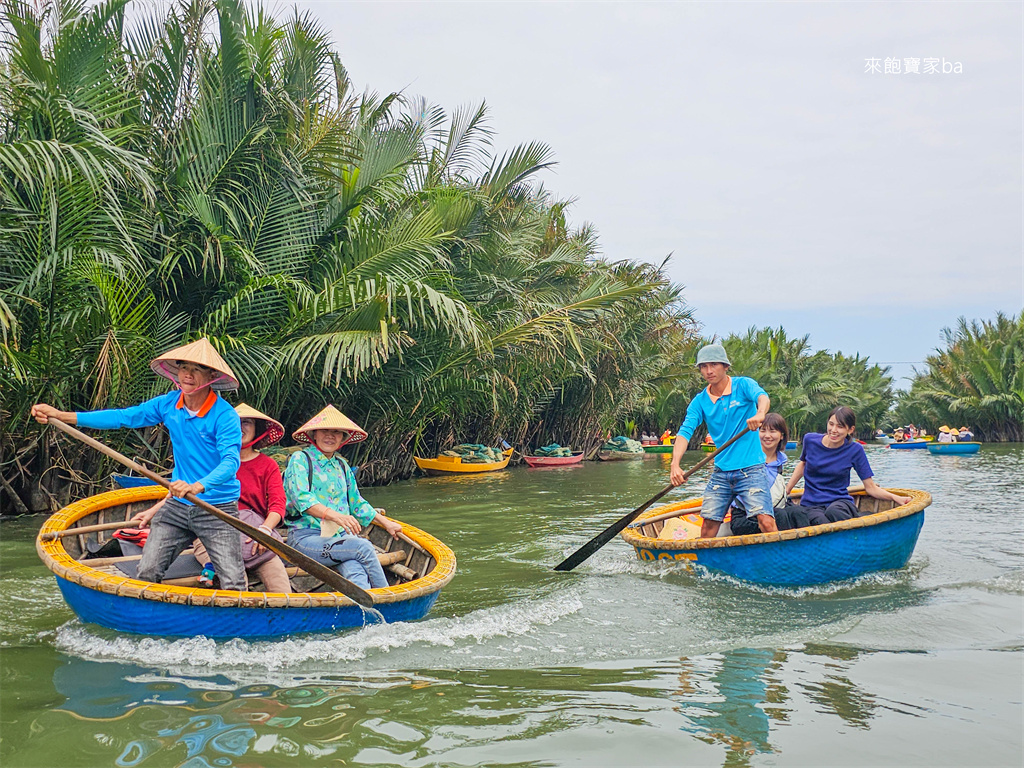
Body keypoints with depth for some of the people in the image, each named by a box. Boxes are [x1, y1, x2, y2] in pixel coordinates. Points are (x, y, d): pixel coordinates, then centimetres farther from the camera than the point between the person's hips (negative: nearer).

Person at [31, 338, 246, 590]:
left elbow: (231, 461, -28)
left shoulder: (225, 415, -17)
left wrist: (196, 487, -46)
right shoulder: (168, 404, 1)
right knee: (146, 574, 6)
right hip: (177, 506, 5)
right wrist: (61, 415, -5)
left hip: (217, 510, -5)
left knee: (234, 585, -9)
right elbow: (123, 417, 1)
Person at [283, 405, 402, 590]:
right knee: (364, 547, -28)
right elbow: (301, 498, -14)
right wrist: (335, 516, -28)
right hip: (306, 536, -5)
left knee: (354, 573, -28)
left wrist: (386, 523, 22)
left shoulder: (342, 466, 21)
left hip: (342, 536, 5)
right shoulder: (300, 459, 1)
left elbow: (357, 503, 30)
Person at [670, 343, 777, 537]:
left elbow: (763, 397, -23)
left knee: (765, 521, -18)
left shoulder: (742, 385, -3)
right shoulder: (700, 401, 6)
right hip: (721, 471, 4)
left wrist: (760, 414, -48)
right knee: (708, 524, 0)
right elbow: (685, 432, -5)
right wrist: (675, 464, -22)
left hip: (751, 468, -4)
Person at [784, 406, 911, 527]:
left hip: (840, 502, 0)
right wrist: (786, 490, 17)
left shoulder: (855, 450, -2)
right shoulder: (810, 440, 1)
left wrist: (895, 498, -13)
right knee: (820, 521, -38)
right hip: (811, 504, 0)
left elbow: (870, 488, 2)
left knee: (833, 513, -39)